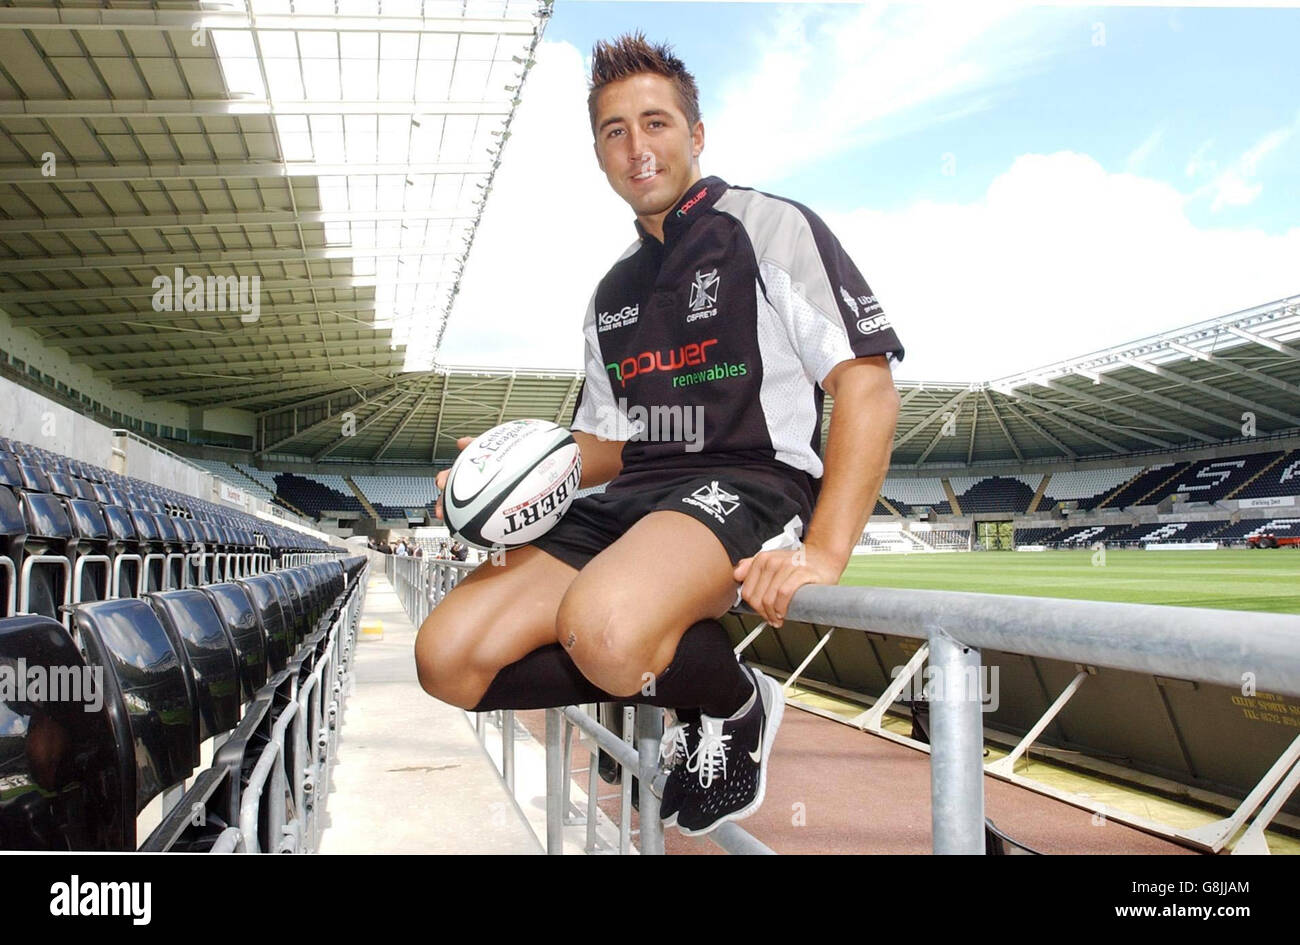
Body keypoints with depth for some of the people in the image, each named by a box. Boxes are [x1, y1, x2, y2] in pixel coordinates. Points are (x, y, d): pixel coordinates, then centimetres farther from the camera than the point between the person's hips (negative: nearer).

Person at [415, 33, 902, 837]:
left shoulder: (770, 226, 3)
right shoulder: (613, 294, 24)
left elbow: (869, 388, -8)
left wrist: (824, 554, -22)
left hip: (752, 484, -7)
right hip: (629, 499, 7)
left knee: (605, 629, -38)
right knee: (449, 658, -12)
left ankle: (737, 707, -5)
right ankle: (669, 677, 3)